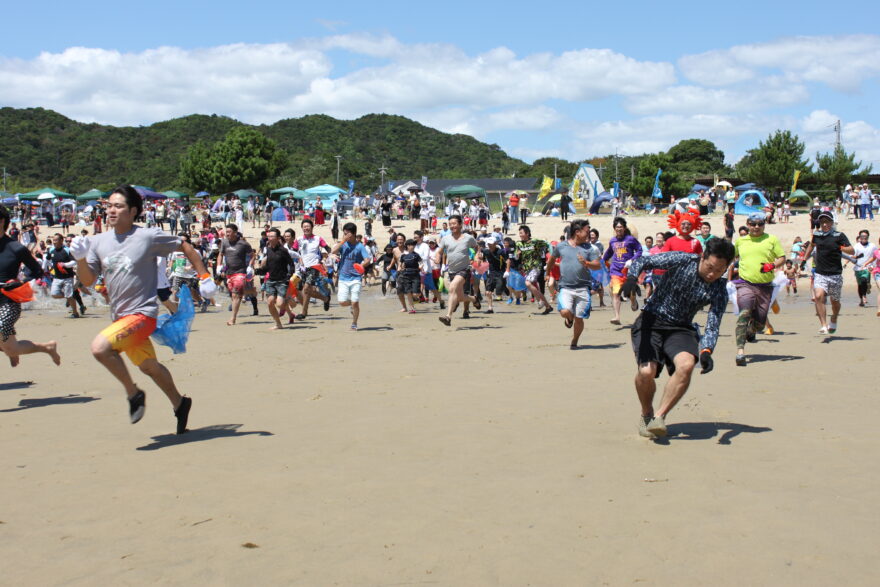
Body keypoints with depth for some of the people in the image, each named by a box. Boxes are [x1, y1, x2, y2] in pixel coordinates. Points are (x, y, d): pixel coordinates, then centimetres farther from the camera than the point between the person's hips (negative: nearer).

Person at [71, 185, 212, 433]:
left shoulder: (149, 236, -11)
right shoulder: (99, 241, 3)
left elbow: (184, 247, 0)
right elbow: (88, 281, 4)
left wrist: (204, 276, -2)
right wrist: (80, 258, -14)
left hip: (141, 313, -7)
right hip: (119, 316, 7)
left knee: (100, 347, -25)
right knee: (148, 365, 20)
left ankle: (134, 394, -6)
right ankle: (179, 404, 41)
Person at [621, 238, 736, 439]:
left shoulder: (719, 291, -5)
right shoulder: (682, 261, -13)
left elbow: (712, 327, -9)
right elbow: (643, 261, -14)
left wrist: (706, 351, -29)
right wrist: (632, 277, -36)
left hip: (681, 329, 2)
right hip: (651, 322, -2)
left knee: (686, 364, -30)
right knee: (646, 371, -23)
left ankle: (659, 416, -17)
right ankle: (646, 413, 8)